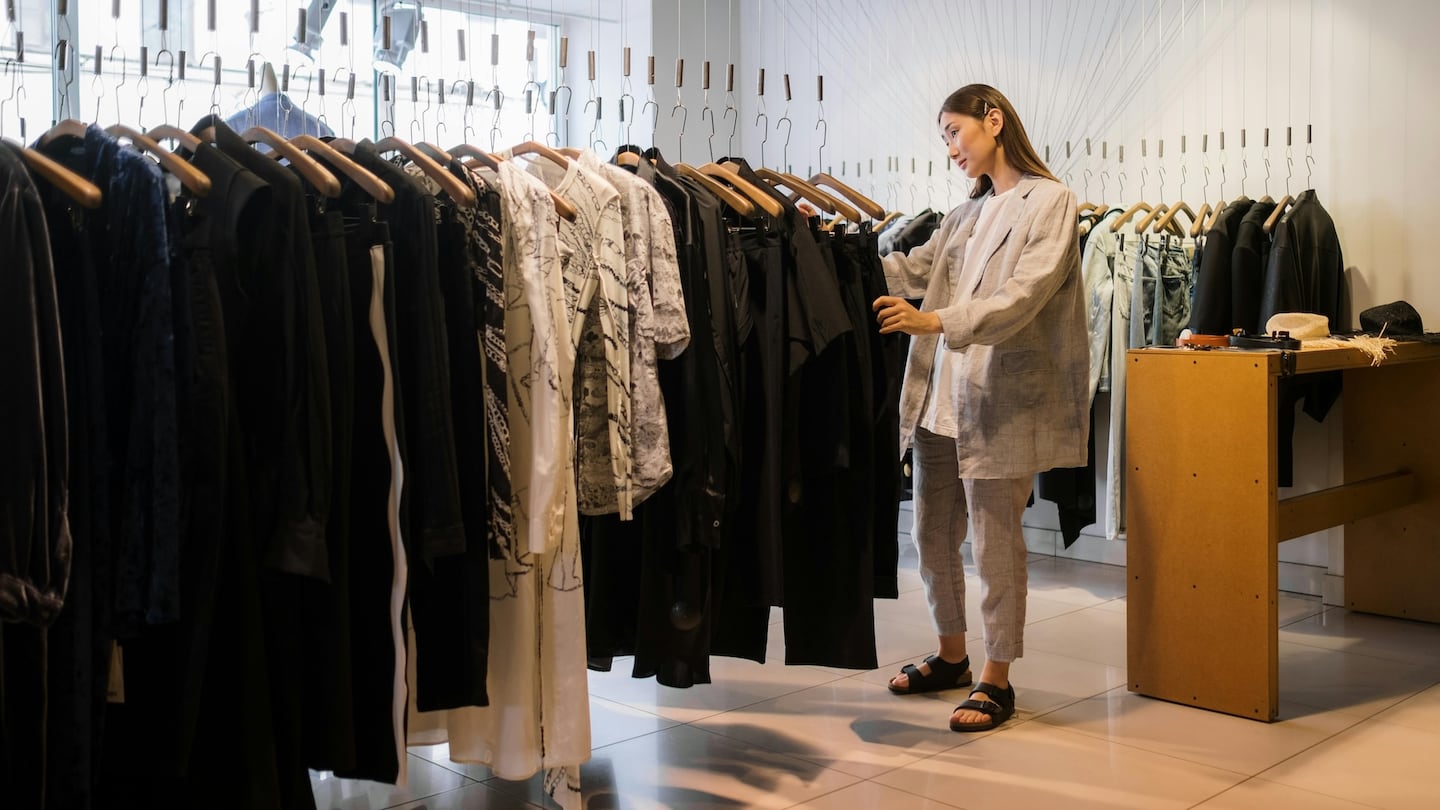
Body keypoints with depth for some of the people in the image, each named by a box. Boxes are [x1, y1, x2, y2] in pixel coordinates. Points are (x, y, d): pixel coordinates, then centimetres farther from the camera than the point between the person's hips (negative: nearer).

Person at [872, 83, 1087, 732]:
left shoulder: (1049, 201, -5)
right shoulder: (968, 212, 17)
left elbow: (1024, 295, -17)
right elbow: (912, 269, 15)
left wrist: (938, 321, -28)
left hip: (1001, 403, -7)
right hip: (940, 399, 7)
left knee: (995, 541, 1)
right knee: (932, 534, 14)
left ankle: (996, 679, 15)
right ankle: (951, 656, 32)